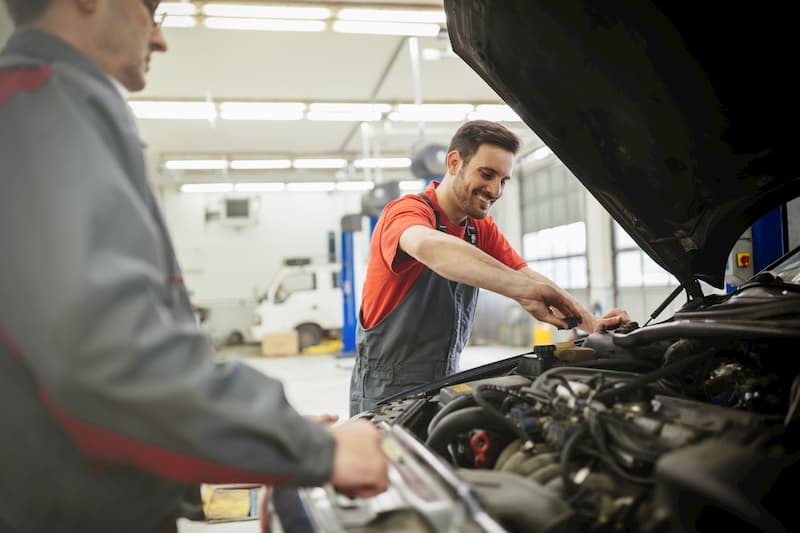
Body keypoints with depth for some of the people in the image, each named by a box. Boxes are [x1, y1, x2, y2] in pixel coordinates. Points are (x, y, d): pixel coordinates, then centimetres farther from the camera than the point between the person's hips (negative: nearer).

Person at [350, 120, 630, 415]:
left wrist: (591, 322, -15)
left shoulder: (482, 228, 9)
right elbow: (428, 246, -41)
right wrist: (523, 291, -49)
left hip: (446, 385, 7)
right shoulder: (407, 210, -17)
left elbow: (527, 276, 2)